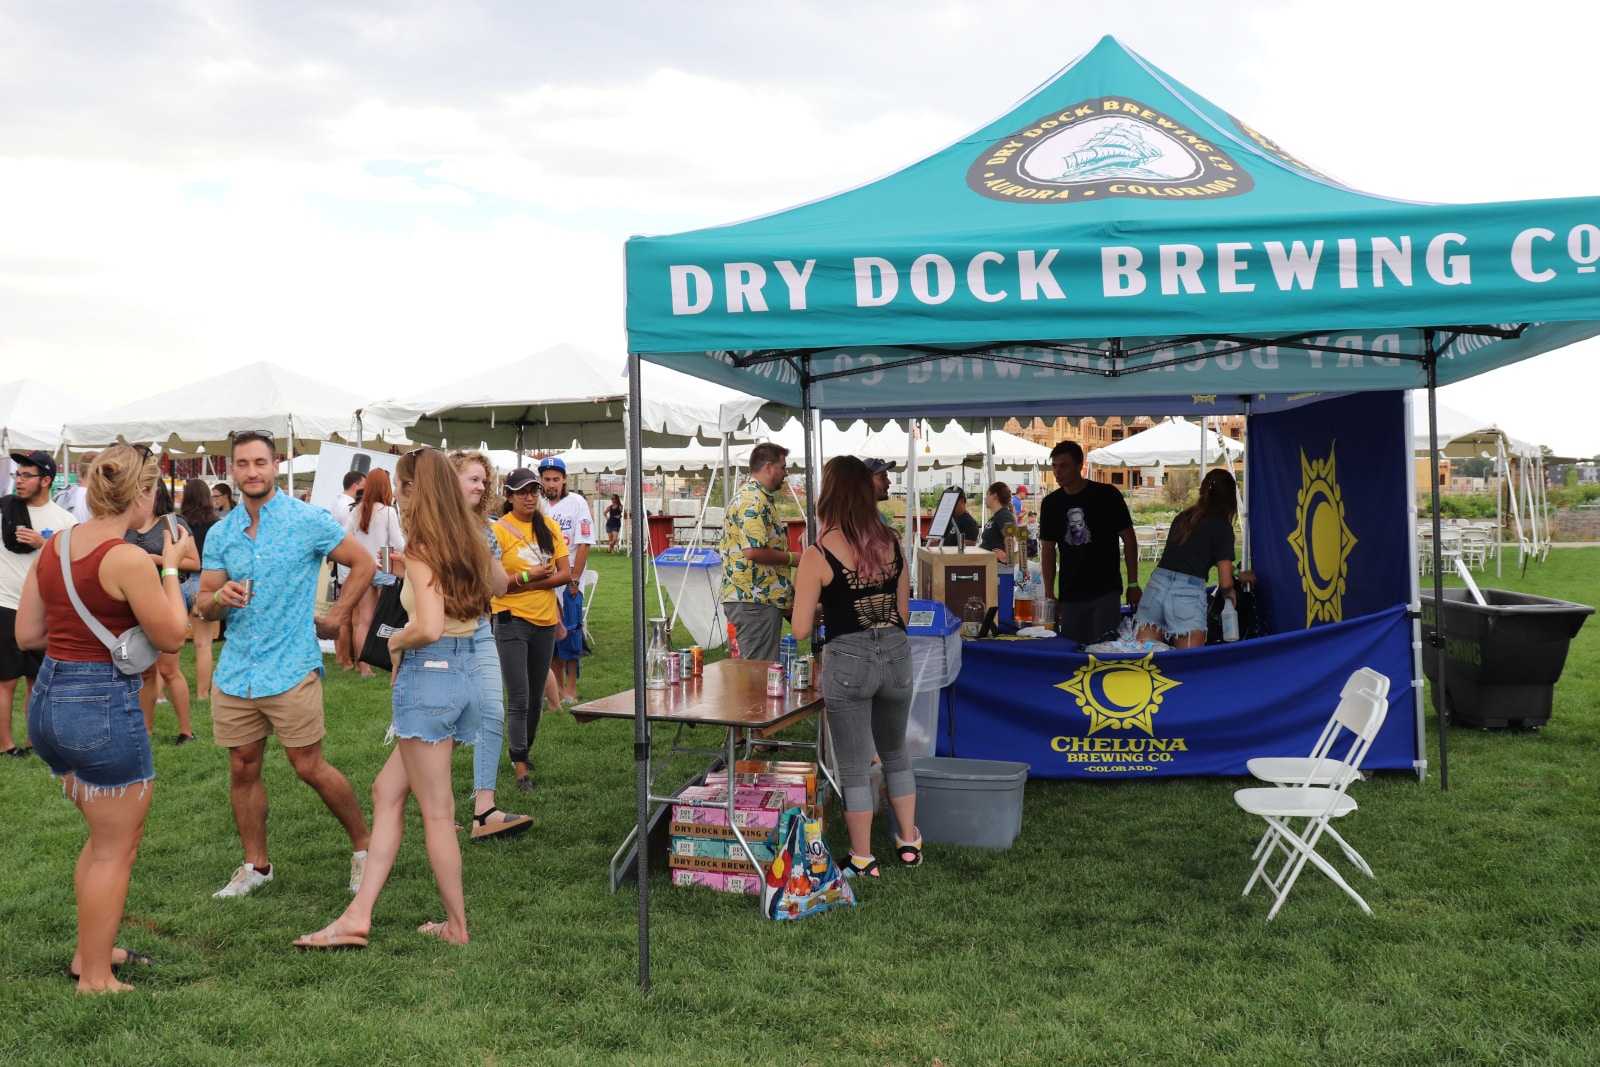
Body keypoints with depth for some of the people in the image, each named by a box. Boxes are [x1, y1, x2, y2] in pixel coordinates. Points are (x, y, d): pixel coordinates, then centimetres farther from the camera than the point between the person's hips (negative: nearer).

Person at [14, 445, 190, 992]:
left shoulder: (54, 546, 5)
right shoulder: (128, 559, -19)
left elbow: (27, 633, 10)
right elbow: (171, 637, -9)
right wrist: (172, 569, -1)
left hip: (48, 698, 9)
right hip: (103, 705, -9)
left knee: (106, 834, 25)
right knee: (116, 847, 7)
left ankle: (90, 949, 36)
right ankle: (94, 978, 16)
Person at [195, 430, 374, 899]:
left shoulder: (308, 520, -6)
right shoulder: (220, 533, 7)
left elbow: (363, 562, 1)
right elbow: (204, 604, 8)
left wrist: (336, 617, -1)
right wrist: (220, 597, -15)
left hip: (291, 668, -5)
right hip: (234, 670, 5)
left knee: (310, 768, -1)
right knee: (242, 768, 10)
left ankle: (364, 844, 17)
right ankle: (255, 865, 25)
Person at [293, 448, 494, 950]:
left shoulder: (422, 548, -14)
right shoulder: (469, 545, 9)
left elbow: (429, 627, -25)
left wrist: (396, 641, -4)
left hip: (429, 674, -8)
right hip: (466, 674, 8)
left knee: (436, 810, 4)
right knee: (387, 791, 14)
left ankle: (457, 926, 15)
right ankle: (358, 915, 16)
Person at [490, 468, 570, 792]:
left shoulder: (549, 526, 6)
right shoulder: (499, 529, -7)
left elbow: (565, 573, 1)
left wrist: (531, 583, -12)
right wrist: (527, 575, -20)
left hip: (545, 619, 5)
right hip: (512, 620, -5)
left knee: (535, 697, 14)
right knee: (518, 700, -5)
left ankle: (524, 751, 33)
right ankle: (521, 769, 1)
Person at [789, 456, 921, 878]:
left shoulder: (818, 554, -13)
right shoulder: (891, 542, 0)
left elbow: (801, 630, -10)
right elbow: (903, 610, 9)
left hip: (848, 661, -5)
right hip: (896, 654, 5)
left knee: (854, 767, 10)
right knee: (895, 754, 25)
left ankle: (862, 859, 21)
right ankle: (909, 842, 33)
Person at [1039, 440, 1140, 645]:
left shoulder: (1107, 495, -4)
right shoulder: (1051, 503, 5)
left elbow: (1129, 539, 0)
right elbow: (1048, 550, 9)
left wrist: (1133, 584, -4)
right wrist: (1049, 595, 4)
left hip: (1106, 592, -3)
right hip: (1070, 596, 3)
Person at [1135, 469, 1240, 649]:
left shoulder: (1183, 516, 16)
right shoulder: (1222, 526, 0)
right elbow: (1225, 582, -3)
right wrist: (1230, 592, 19)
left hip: (1157, 585, 5)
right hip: (1187, 594, -5)